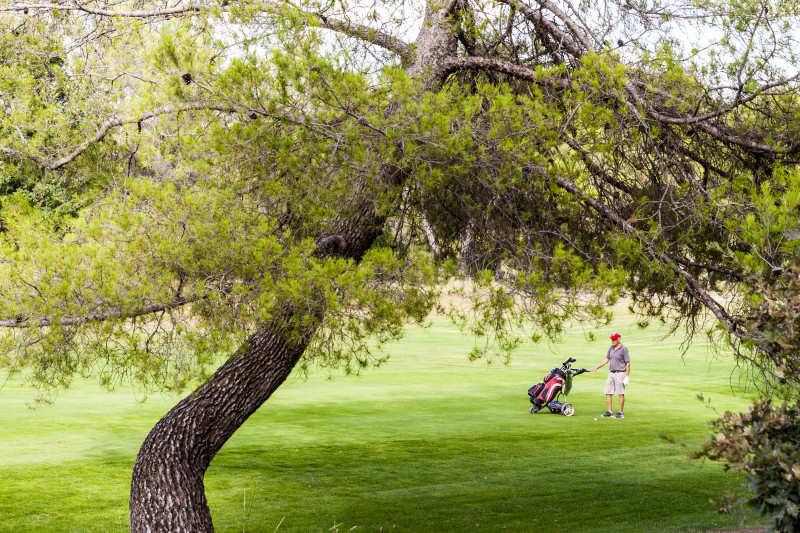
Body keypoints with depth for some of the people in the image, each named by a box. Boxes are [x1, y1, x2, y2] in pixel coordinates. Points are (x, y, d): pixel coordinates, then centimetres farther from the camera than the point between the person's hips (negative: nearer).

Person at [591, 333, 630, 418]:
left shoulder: (623, 349, -10)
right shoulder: (611, 348, 11)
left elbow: (628, 363, -11)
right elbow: (606, 360, 19)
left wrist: (626, 377, -16)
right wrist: (596, 368, 15)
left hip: (620, 373, -8)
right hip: (611, 373, 8)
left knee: (621, 394, -4)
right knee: (608, 392, 6)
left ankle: (621, 413, 0)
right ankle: (609, 411, 13)